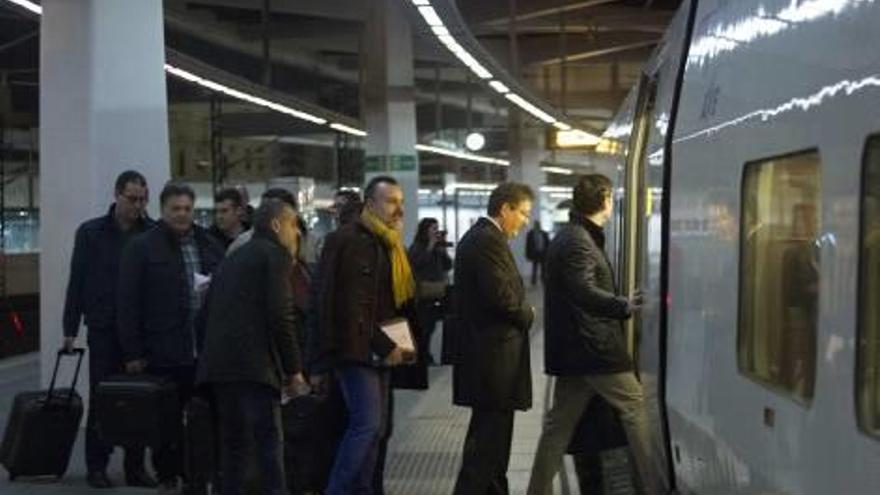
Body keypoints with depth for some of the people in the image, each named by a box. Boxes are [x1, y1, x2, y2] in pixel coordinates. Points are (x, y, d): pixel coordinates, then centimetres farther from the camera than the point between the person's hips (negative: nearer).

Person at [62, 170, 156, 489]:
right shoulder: (91, 233, 1)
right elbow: (77, 282, 2)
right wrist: (70, 329, -1)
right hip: (104, 331, -1)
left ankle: (135, 466, 13)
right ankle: (96, 466, 12)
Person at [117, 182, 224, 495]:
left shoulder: (210, 245, 13)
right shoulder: (142, 247, 0)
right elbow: (128, 303, -4)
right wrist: (133, 352, -8)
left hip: (206, 352, 3)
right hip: (163, 353, -3)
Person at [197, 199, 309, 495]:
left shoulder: (233, 259, 25)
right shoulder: (276, 254, 1)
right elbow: (281, 316, -11)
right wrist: (293, 370, -4)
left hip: (217, 362, 8)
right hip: (253, 363, -8)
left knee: (233, 442, 11)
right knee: (269, 442, -7)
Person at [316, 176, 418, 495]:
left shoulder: (389, 244, 17)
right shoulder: (351, 242, -12)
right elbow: (352, 307, -18)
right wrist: (385, 346, -16)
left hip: (381, 352, 9)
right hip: (357, 349, -9)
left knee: (375, 429, 9)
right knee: (367, 424, -14)